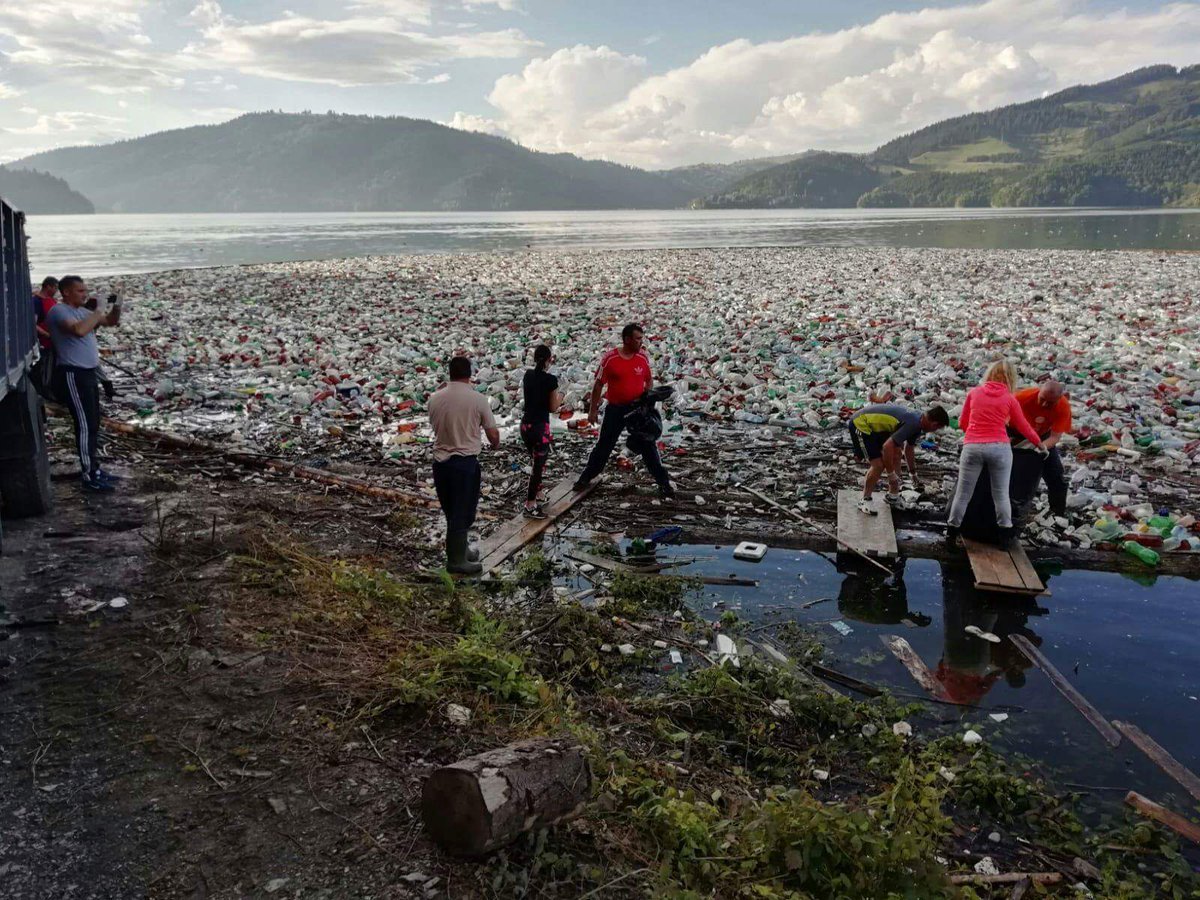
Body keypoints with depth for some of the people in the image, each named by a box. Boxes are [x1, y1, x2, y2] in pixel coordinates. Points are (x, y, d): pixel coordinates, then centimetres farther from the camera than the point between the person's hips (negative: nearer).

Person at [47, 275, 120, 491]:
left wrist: (115, 308, -2)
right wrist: (99, 313, -20)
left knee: (94, 424, 14)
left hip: (89, 373, 10)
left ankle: (95, 468, 23)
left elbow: (111, 321, 19)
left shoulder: (82, 310, 14)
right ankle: (90, 477, -6)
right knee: (85, 425, -9)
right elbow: (79, 330, -32)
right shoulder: (58, 311, -14)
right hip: (72, 376, -10)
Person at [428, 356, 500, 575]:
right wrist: (495, 445, 17)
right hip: (465, 462, -5)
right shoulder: (477, 399, -12)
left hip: (440, 461, 5)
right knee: (462, 514, 5)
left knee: (451, 512, 18)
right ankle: (457, 561, 12)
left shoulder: (435, 398, -1)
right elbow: (493, 434, -7)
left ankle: (457, 551, 32)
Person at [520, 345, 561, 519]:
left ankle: (538, 493, 35)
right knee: (539, 465, 2)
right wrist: (560, 397, 9)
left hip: (525, 424, 7)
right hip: (540, 426, -7)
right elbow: (553, 407, -10)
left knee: (538, 461, 24)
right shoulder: (551, 379, -15)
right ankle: (530, 505, 4)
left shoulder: (528, 375, 3)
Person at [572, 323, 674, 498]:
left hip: (638, 408, 1)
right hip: (615, 409, -1)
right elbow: (598, 385, -4)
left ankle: (663, 483, 12)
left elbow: (649, 380, 11)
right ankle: (586, 478, 26)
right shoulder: (609, 358, -12)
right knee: (604, 445, 9)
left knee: (648, 446, 4)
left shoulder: (643, 357, -4)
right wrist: (593, 410, -2)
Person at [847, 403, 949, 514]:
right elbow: (887, 446, -32)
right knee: (879, 465, -15)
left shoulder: (917, 419, 5)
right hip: (860, 424, -11)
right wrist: (891, 473, -20)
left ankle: (893, 495, 26)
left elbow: (909, 449, 23)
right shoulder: (913, 424, -26)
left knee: (896, 452, 15)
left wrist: (913, 474, 33)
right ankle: (865, 501, 3)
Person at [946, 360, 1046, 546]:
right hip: (999, 448, -1)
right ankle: (1006, 535, 14)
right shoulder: (1009, 399, 2)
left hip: (972, 447, 1)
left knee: (963, 493, 9)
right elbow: (1024, 428, 11)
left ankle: (952, 531, 16)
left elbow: (962, 423, 13)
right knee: (1001, 494, 10)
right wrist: (1040, 444, 26)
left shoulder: (973, 393, 5)